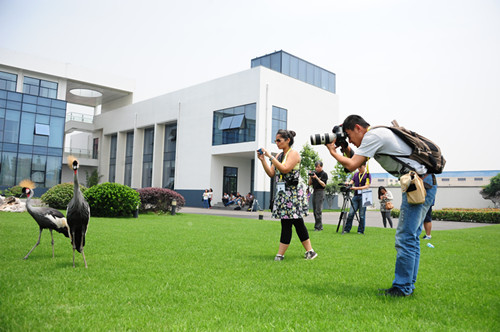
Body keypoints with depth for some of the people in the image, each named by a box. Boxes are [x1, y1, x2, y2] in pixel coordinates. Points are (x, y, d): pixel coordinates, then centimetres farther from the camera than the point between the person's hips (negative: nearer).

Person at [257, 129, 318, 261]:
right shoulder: (279, 155, 16)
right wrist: (262, 160, 1)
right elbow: (271, 173, 11)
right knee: (286, 223, 5)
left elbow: (285, 169, -21)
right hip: (282, 193, 8)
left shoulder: (294, 154, -5)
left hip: (293, 193, -8)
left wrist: (270, 156, -18)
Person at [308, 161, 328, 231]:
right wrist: (310, 177, -4)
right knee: (315, 210, 7)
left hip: (320, 192, -7)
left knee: (318, 210, -11)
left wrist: (316, 178, -19)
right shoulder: (314, 173, 13)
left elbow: (323, 184, -13)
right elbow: (310, 184, 13)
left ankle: (318, 227, -9)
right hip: (314, 192, 7)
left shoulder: (324, 174, -4)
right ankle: (319, 226, 14)